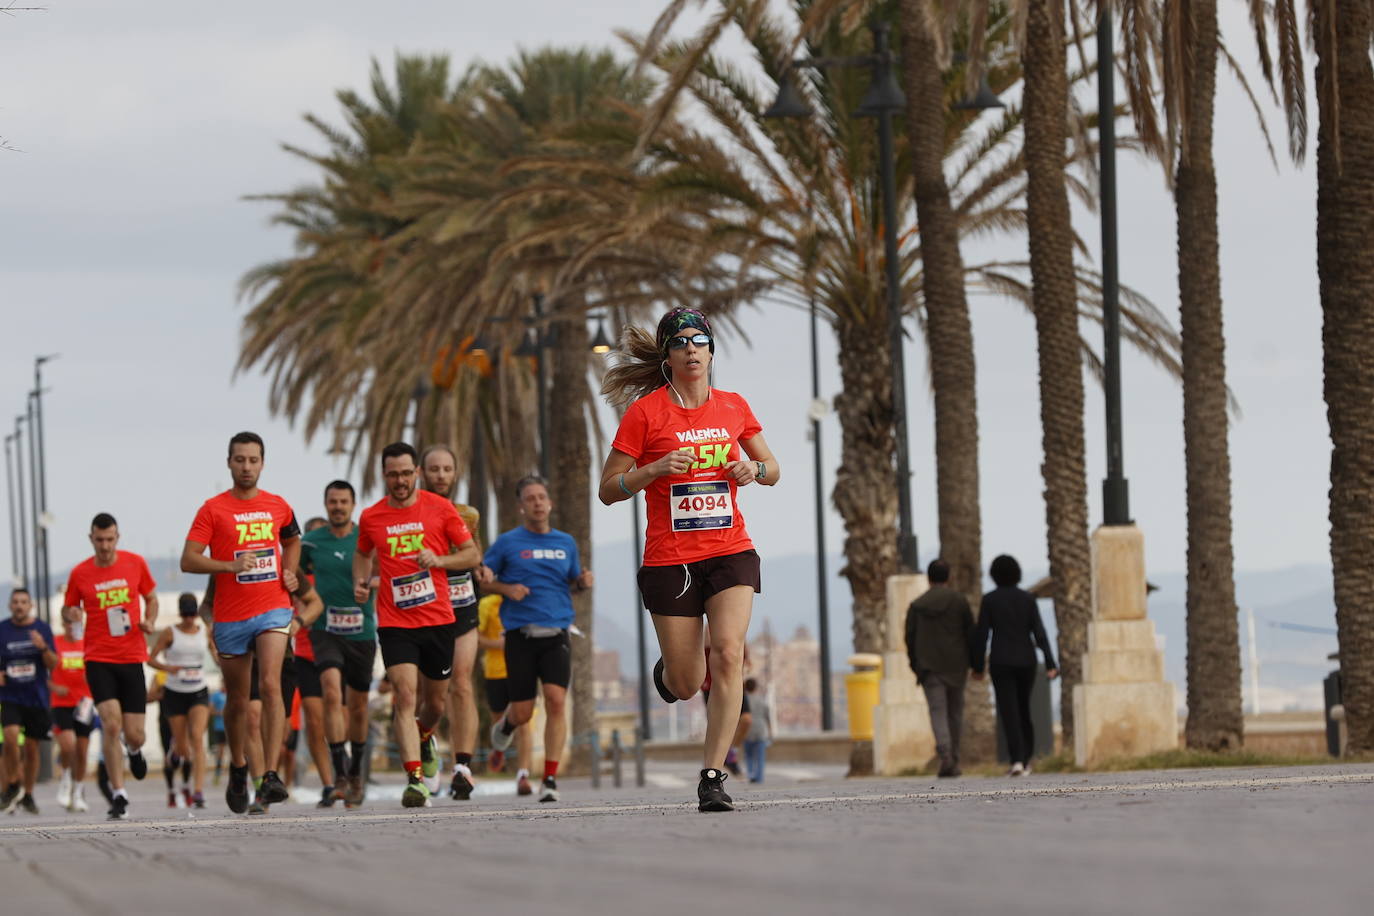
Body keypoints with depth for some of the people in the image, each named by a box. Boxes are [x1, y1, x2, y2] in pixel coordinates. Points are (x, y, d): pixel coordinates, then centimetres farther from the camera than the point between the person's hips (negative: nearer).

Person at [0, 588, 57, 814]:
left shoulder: (42, 629, 1)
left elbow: (53, 665, -2)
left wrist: (43, 647, -21)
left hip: (36, 697, 1)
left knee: (32, 748, 5)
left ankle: (27, 794, 20)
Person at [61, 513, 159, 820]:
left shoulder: (135, 564, 2)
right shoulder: (80, 574, 0)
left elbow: (151, 599, 15)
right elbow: (69, 611, 14)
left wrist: (149, 622, -3)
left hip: (132, 659, 1)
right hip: (99, 659, -1)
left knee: (134, 735, 1)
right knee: (111, 723, -17)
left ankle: (134, 750, 41)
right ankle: (118, 795, -9)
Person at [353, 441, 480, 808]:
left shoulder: (440, 508, -1)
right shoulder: (371, 517, 3)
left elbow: (472, 554, 3)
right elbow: (363, 553, 23)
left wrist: (438, 560, -15)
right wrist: (360, 581, 4)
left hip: (438, 620, 1)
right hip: (394, 623, -1)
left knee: (435, 702, 13)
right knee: (406, 696, -18)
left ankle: (423, 737, 48)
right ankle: (415, 778, -23)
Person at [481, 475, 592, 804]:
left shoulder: (566, 543, 13)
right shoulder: (507, 543, 3)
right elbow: (482, 578, 8)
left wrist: (584, 582, 1)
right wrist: (507, 588, -10)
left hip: (557, 634, 2)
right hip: (520, 636, -2)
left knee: (556, 701, -16)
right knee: (523, 713, 0)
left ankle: (550, 779, -11)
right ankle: (507, 724, 40)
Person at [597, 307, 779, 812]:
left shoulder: (733, 406, 7)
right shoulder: (646, 411, -4)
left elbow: (771, 466, 20)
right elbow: (608, 488, -3)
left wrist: (754, 469, -3)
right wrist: (657, 468, -18)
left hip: (731, 552, 2)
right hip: (670, 558, -2)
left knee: (729, 653, -20)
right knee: (685, 685, 2)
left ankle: (712, 777, -15)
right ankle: (667, 670, 42)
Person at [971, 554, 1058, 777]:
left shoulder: (989, 600, -5)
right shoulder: (1028, 598, 0)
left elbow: (981, 635, -5)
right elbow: (1039, 633, -5)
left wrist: (977, 666, 4)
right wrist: (1050, 665, -7)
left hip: (1001, 663, -3)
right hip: (1026, 662, 3)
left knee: (1009, 713, -6)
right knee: (1023, 709, 19)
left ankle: (1017, 760, -21)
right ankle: (1026, 760, 20)